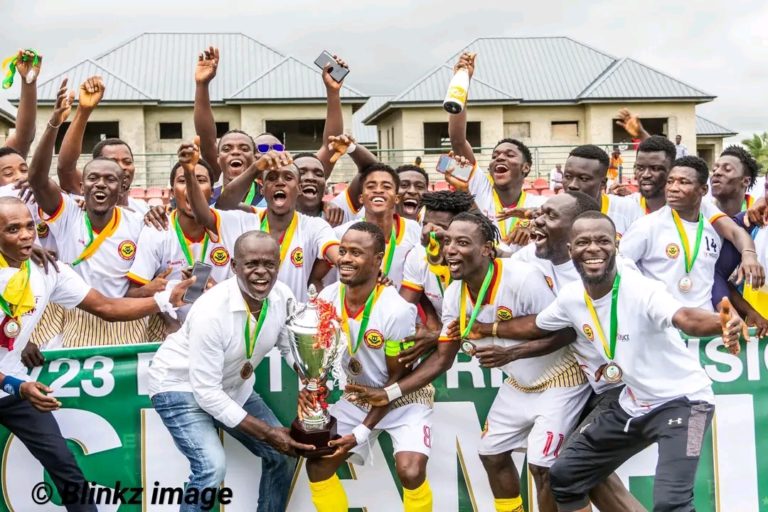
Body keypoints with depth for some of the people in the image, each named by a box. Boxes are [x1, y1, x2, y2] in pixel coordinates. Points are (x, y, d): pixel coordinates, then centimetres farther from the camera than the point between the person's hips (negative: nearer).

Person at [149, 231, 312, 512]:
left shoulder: (282, 297, -16)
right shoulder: (212, 310, -34)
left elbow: (292, 347, 2)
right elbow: (206, 392, -30)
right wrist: (266, 432, -29)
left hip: (234, 387, 7)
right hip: (182, 387, -7)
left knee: (283, 454, 4)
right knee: (212, 467, -26)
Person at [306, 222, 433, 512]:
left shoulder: (397, 310, -28)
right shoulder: (327, 299, -14)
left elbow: (398, 378, -18)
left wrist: (363, 431, -20)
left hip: (403, 397, -5)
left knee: (410, 472, -24)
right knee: (318, 464, -1)